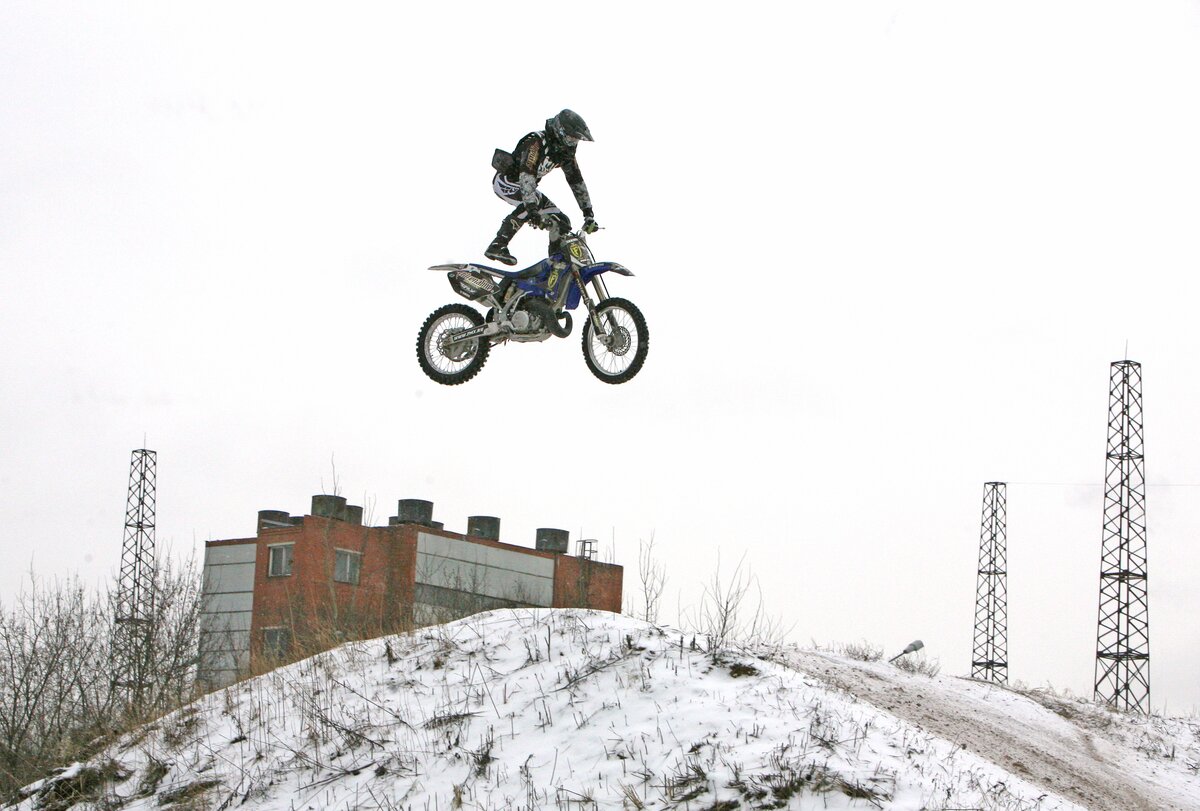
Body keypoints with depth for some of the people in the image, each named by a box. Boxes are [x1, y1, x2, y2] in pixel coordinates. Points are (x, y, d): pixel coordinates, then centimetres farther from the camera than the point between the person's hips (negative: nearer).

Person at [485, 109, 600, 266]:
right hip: (505, 181, -8)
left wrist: (588, 213, 0)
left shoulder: (565, 151, -2)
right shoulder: (537, 142, -28)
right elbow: (526, 176, -38)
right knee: (534, 202, -36)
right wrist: (532, 209, -47)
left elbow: (577, 182, 4)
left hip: (526, 186, 8)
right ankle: (497, 246, -34)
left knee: (561, 223, -3)